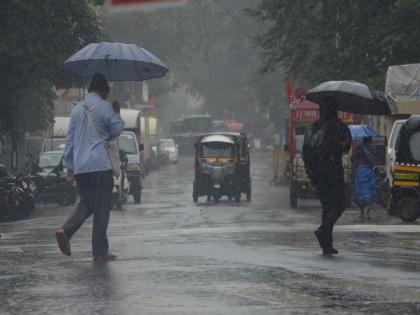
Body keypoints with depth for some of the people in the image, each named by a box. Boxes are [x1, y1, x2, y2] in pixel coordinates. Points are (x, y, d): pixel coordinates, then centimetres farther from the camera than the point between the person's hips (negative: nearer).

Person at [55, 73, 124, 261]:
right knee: (102, 208, 0)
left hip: (80, 167, 6)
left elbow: (70, 138, 15)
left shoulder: (77, 109, 14)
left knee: (86, 204, 16)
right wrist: (117, 115, 20)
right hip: (100, 164, -6)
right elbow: (116, 130, 3)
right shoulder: (104, 107, -5)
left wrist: (69, 165, 19)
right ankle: (100, 251, 1)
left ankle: (66, 231, -8)